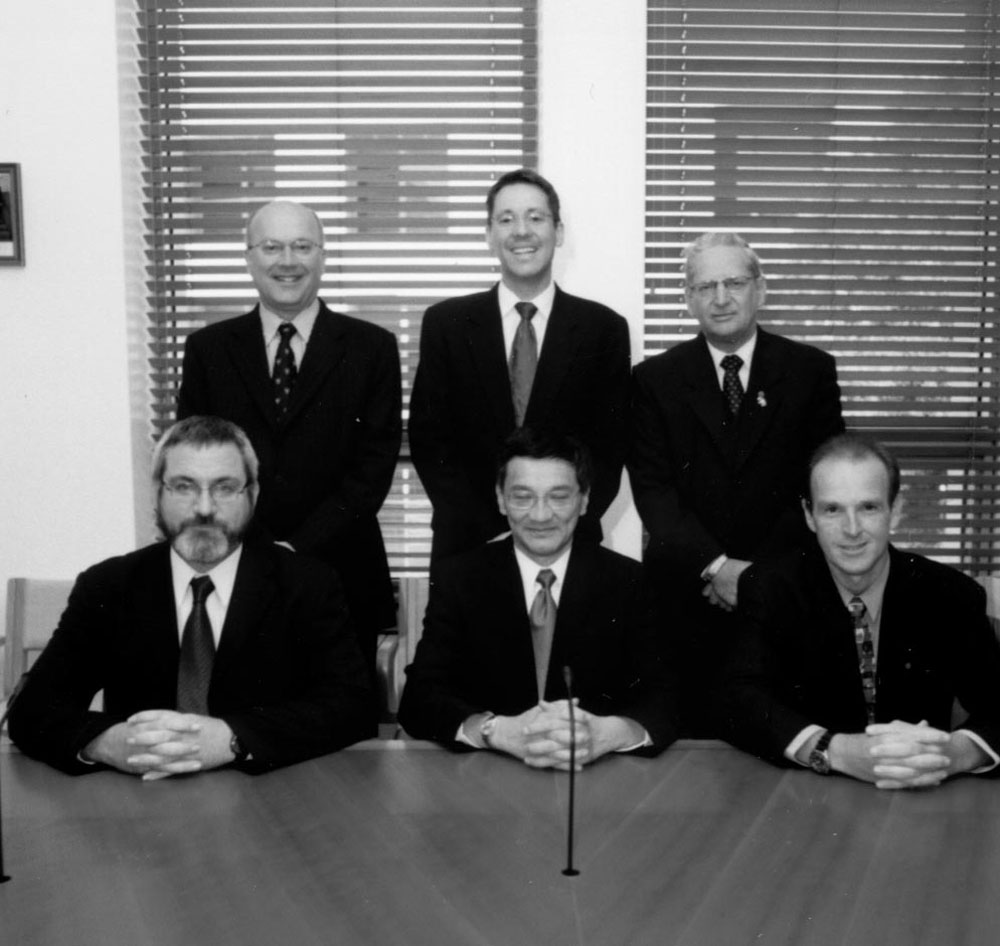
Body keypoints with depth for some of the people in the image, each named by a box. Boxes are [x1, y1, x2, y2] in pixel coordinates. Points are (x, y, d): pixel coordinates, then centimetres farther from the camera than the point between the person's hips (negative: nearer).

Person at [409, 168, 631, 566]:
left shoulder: (604, 328, 0)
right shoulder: (445, 323, 1)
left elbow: (609, 446, 0)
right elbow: (428, 440, -1)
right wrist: (490, 533, -11)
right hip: (466, 547, 0)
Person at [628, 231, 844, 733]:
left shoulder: (811, 370, 4)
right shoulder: (655, 379, 5)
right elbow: (652, 488, -2)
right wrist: (715, 565, -14)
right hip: (686, 595, 0)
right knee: (690, 735, 2)